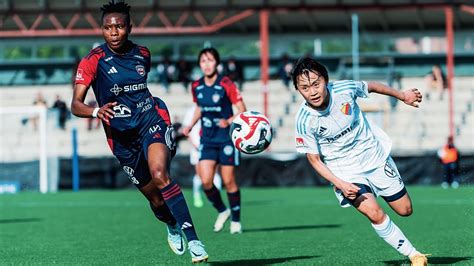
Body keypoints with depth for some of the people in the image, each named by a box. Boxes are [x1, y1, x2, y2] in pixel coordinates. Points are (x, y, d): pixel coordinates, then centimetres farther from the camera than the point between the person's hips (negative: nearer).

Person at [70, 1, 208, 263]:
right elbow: (75, 105, -16)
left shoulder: (142, 54, 6)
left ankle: (193, 239, -32)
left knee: (160, 174, -29)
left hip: (151, 122, 0)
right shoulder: (93, 61, -7)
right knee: (154, 197, 5)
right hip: (121, 137, 0)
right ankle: (173, 227, 40)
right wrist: (97, 111, -34)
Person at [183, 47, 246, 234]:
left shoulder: (226, 84, -12)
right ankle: (222, 211, 17)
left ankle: (236, 220, 14)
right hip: (207, 140, 4)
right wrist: (191, 125, 6)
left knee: (228, 181, -1)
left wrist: (228, 121, -25)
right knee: (205, 181, -8)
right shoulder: (196, 87, 3)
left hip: (226, 138, -4)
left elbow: (242, 110, -9)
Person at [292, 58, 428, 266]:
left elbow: (371, 87, 2)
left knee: (405, 210, 7)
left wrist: (402, 95, 16)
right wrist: (340, 184, -24)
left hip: (375, 155, 3)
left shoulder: (344, 89, -21)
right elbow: (314, 159, -12)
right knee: (374, 214, -23)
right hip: (345, 172, -3)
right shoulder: (304, 121, -24)